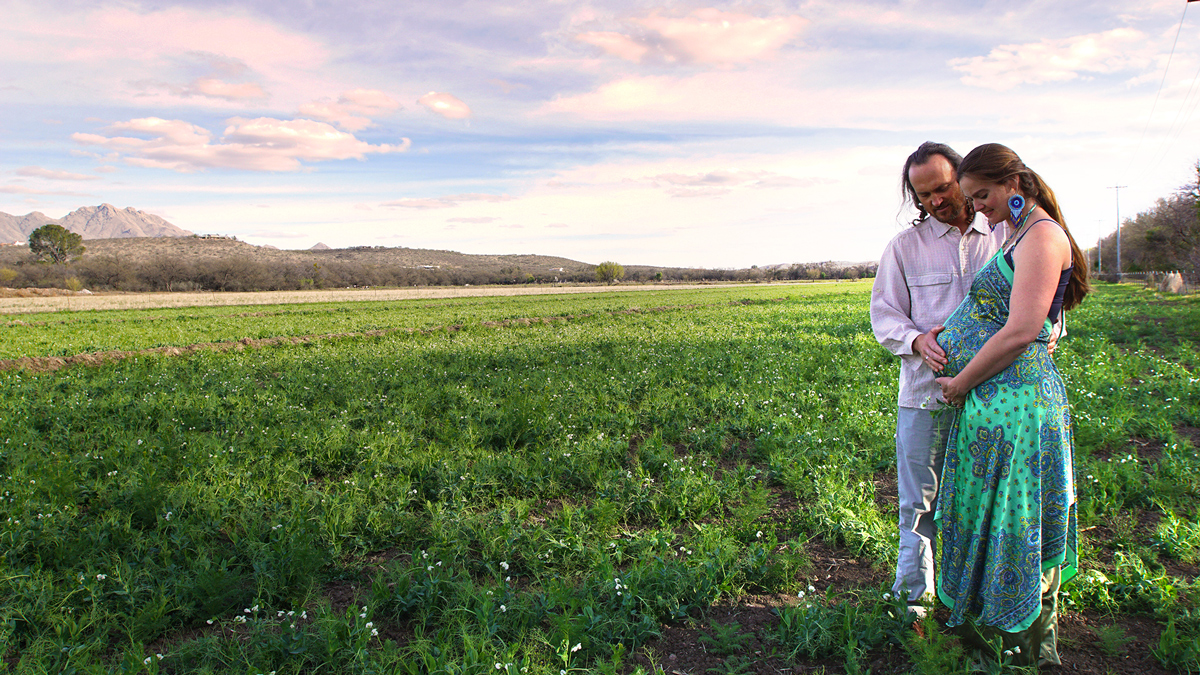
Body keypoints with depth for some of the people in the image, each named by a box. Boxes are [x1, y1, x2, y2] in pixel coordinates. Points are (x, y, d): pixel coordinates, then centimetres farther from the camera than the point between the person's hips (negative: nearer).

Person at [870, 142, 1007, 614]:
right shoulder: (905, 246, 9)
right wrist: (917, 340, -13)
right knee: (919, 504, 4)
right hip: (926, 393, 0)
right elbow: (884, 312, 7)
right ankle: (912, 598, 17)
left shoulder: (1005, 237, 10)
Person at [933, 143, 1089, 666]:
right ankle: (986, 625, 32)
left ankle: (1028, 647, 19)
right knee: (987, 516, 17)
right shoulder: (1016, 234, 17)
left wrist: (960, 383, -12)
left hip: (1014, 401, -10)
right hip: (990, 401, 10)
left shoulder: (1042, 235, -13)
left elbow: (1020, 333, -21)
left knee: (1012, 520, 2)